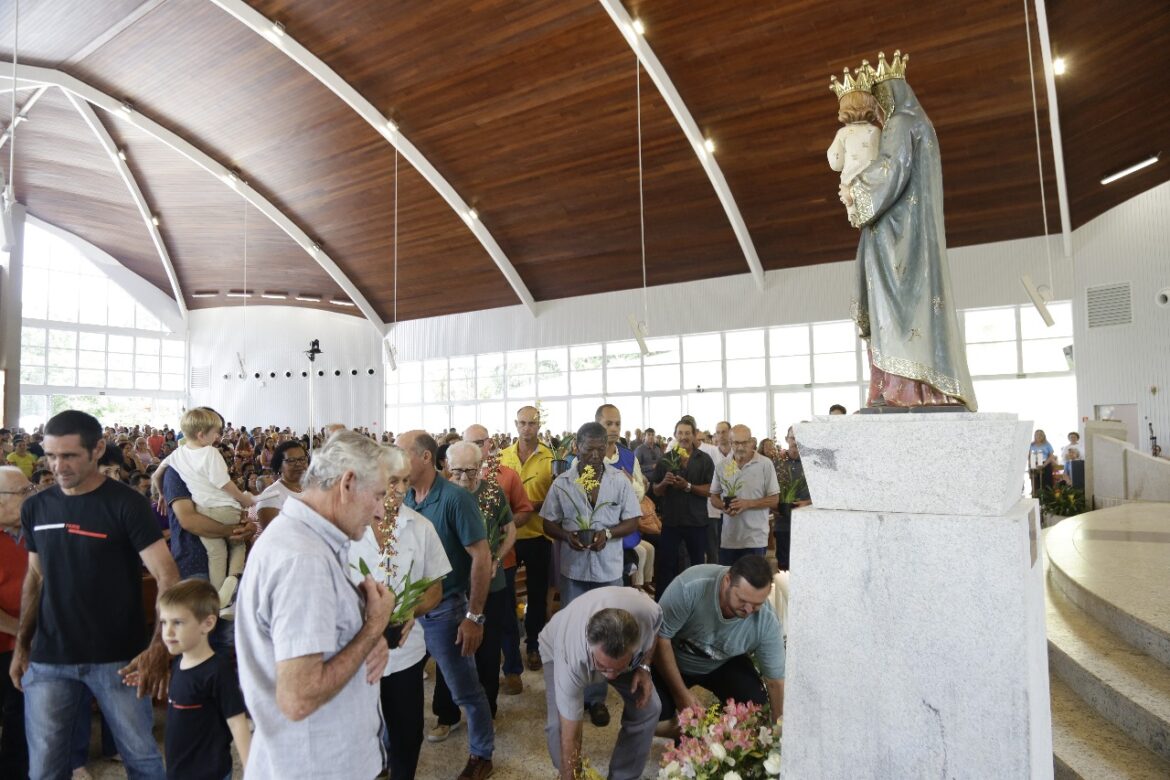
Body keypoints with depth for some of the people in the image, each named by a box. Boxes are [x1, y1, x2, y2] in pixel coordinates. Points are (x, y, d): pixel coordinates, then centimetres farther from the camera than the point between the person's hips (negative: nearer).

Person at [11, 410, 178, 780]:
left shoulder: (127, 504, -12)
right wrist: (21, 644, 9)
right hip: (47, 659, 4)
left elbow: (167, 577, -16)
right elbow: (35, 578, 15)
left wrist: (159, 649, -26)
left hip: (116, 657, -4)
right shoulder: (35, 507, 4)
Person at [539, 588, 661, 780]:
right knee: (558, 724, -21)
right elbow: (570, 737, -34)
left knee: (648, 707, -10)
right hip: (558, 646, -3)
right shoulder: (571, 660, -45)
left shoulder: (648, 611, -40)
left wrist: (644, 666, -21)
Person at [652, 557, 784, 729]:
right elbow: (660, 637, -26)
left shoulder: (767, 622, -27)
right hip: (675, 659, -2)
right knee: (656, 713, -24)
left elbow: (776, 680, -15)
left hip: (725, 664, 2)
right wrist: (681, 694, -24)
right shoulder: (690, 587, -38)